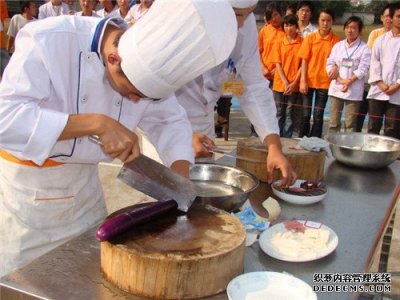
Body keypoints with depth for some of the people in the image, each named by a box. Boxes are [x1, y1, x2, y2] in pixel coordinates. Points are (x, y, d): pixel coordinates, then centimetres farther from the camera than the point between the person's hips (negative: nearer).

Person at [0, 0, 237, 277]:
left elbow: (170, 120, 1)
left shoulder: (146, 64, -11)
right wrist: (95, 123, -39)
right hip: (24, 184, -4)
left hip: (85, 180, 4)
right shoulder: (48, 41, -26)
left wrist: (181, 174, -16)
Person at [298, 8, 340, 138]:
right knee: (306, 114, 6)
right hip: (309, 81, 0)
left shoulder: (336, 40, -1)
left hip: (325, 82, 0)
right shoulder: (310, 38, 0)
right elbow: (304, 60, -1)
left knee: (318, 115, 5)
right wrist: (303, 80, -7)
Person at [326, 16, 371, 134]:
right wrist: (340, 80, -10)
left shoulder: (364, 48, -1)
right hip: (336, 88, 3)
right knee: (333, 121, 6)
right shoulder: (338, 46, 10)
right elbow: (330, 64, 4)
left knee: (351, 123, 0)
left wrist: (349, 82, -18)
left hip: (354, 90, -3)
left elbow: (363, 69, -8)